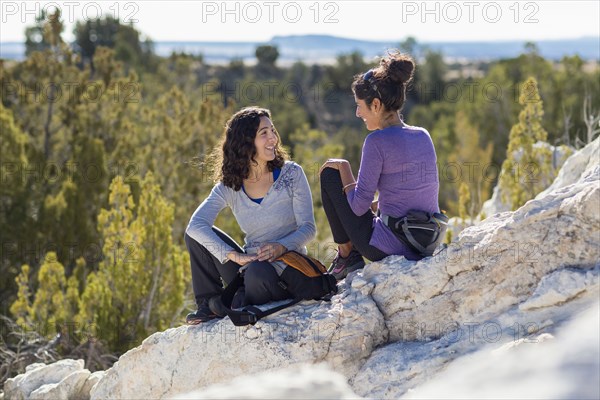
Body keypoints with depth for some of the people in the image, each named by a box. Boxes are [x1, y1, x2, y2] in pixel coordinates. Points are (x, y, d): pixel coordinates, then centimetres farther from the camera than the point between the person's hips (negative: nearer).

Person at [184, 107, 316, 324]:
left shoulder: (291, 173, -4)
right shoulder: (229, 186, 0)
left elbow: (308, 228, -5)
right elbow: (195, 225, -14)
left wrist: (281, 247, -26)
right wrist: (235, 256, -28)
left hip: (288, 268, -3)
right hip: (250, 265, 3)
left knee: (258, 272, -37)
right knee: (196, 235, -9)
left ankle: (240, 306, -4)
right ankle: (209, 304, 1)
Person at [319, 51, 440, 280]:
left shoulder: (377, 141, -16)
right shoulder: (424, 136, 5)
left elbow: (359, 206, -13)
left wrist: (343, 167, 3)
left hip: (390, 248, -7)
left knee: (330, 174, 10)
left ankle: (346, 255, 17)